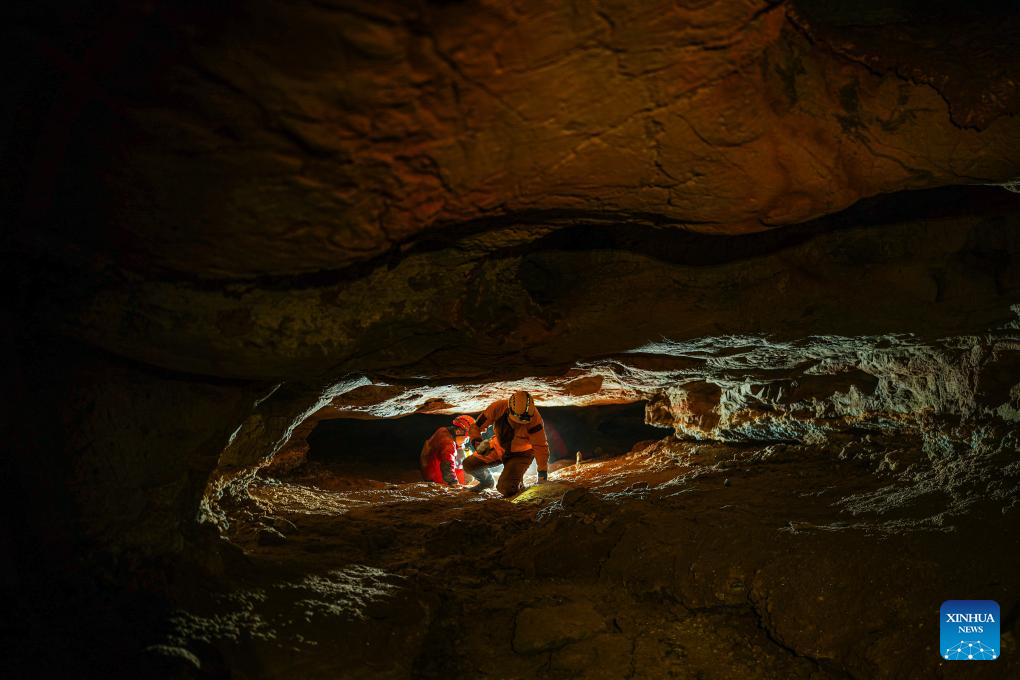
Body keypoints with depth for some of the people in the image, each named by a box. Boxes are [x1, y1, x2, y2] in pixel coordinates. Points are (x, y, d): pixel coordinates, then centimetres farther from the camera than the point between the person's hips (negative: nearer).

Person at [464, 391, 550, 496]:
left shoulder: (534, 418, -35)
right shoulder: (498, 407, -27)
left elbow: (541, 447, -26)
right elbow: (476, 427, -14)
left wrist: (543, 475, -24)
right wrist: (477, 442, -34)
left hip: (520, 454, -4)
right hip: (499, 448, 4)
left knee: (506, 489, -23)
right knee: (468, 465, -1)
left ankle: (518, 484, 14)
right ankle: (486, 480, 31)